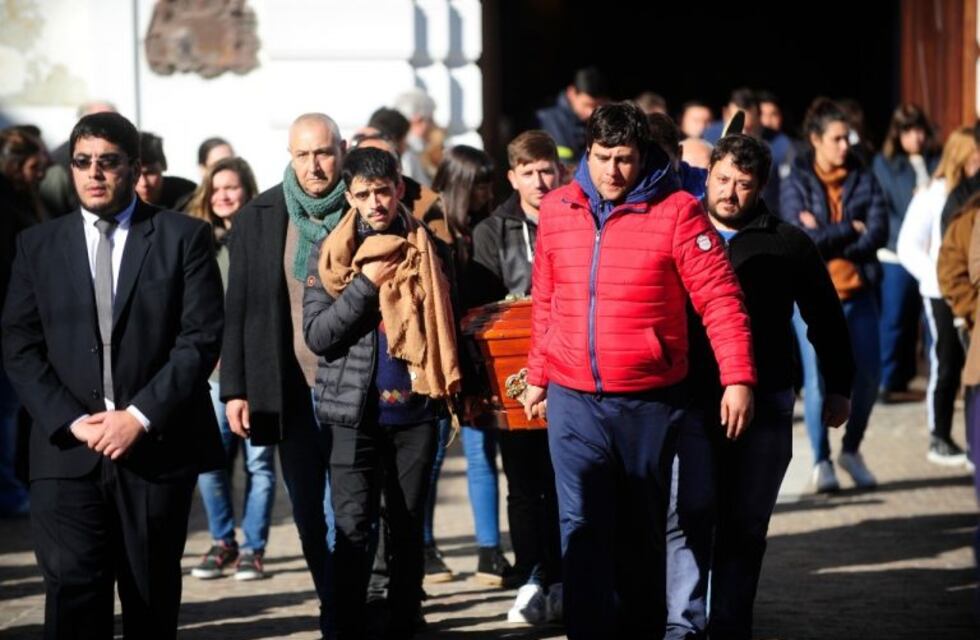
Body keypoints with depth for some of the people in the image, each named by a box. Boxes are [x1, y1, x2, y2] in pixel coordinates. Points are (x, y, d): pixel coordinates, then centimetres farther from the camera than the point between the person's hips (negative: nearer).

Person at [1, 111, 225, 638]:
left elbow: (201, 337, -4)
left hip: (156, 448, 0)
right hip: (67, 452, 1)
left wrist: (140, 416, -12)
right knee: (72, 595, -10)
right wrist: (70, 422, -8)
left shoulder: (184, 237, 3)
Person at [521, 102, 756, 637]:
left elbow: (719, 298, -10)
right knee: (582, 527, -7)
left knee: (642, 530, 12)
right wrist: (537, 376, 18)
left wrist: (737, 377, -17)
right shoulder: (556, 209, 5)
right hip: (572, 400, 2)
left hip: (650, 402, -2)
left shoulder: (676, 211, -7)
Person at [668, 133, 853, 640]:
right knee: (690, 511, -13)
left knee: (746, 524, 6)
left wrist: (838, 388, 11)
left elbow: (825, 319, 13)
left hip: (764, 404, 1)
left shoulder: (788, 245, 7)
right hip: (691, 399, -1)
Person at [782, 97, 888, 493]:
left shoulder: (863, 180, 6)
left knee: (868, 375, 1)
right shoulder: (797, 184, -1)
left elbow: (878, 233, -6)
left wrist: (826, 238, -12)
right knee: (818, 378, -3)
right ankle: (821, 462, 10)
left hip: (858, 292, 3)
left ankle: (851, 451, 22)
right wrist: (850, 230, -9)